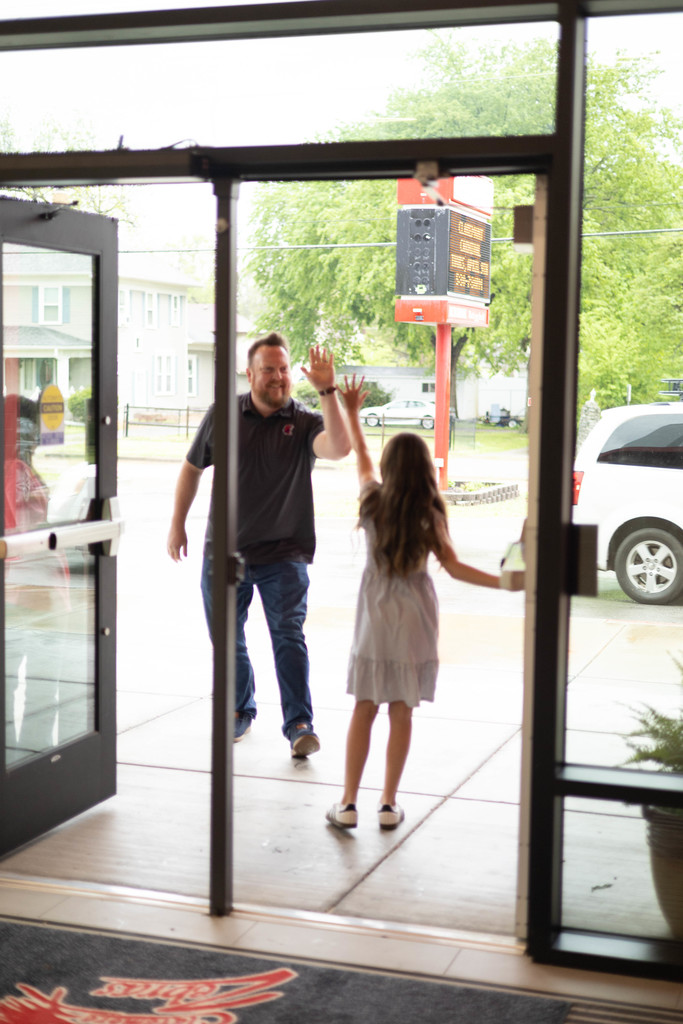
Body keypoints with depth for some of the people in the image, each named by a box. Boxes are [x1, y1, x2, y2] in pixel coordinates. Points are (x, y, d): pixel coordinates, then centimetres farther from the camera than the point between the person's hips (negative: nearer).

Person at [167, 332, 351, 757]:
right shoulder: (222, 416, 1)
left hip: (284, 553, -3)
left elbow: (339, 448, -26)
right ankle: (240, 710, 35)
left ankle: (299, 724, -10)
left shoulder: (305, 422, -4)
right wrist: (178, 524, 13)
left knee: (289, 635, -14)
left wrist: (328, 391, -31)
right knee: (227, 638, 13)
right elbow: (192, 468, 13)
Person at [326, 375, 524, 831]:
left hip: (375, 616, 1)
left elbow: (362, 460, 16)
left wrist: (352, 413, 29)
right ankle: (389, 804, 11)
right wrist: (507, 582, -8)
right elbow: (453, 566, -10)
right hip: (414, 617, -1)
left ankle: (348, 804, 5)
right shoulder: (429, 514, -7)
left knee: (364, 710, 5)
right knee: (402, 712, 6)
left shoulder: (373, 502, -2)